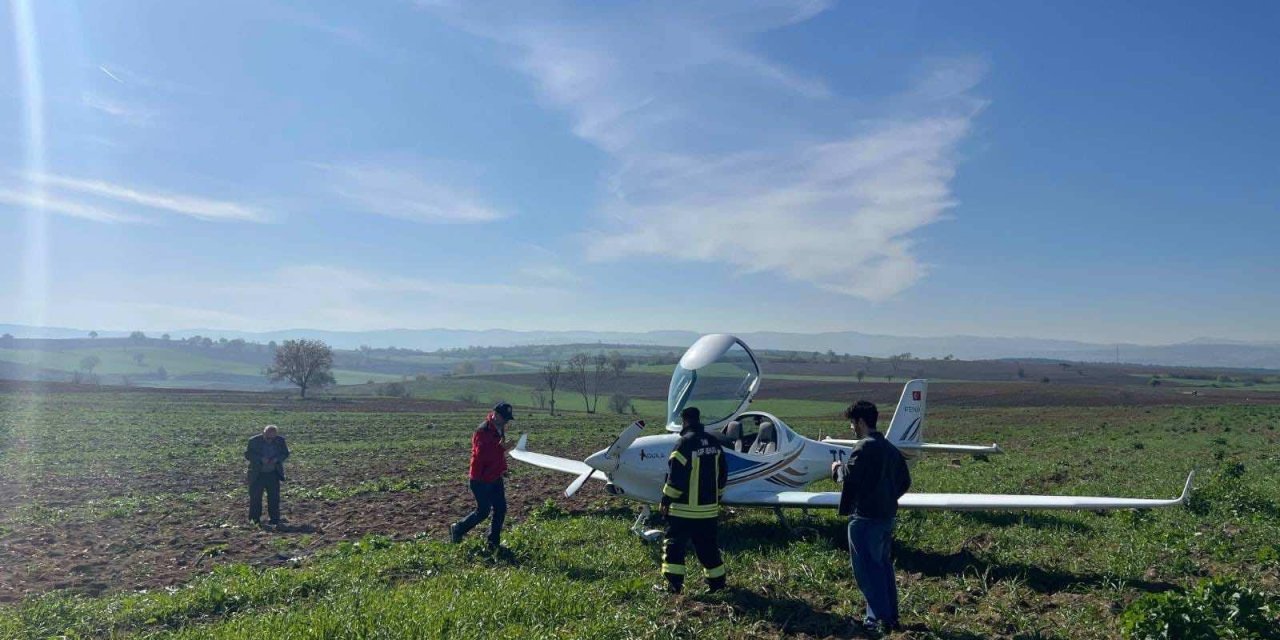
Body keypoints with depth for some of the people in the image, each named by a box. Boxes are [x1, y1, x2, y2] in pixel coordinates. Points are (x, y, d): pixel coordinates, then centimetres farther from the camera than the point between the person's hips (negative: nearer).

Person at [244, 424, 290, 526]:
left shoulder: (280, 440, -5)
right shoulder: (254, 441, -11)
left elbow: (286, 453, 3)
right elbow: (247, 454, -9)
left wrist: (277, 459, -17)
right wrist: (260, 459, -23)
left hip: (273, 474, 2)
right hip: (257, 475, -2)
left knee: (274, 497, 3)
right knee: (255, 496, 3)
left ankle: (274, 519, 13)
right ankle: (255, 519, 16)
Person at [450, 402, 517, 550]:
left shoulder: (498, 429, 7)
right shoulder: (483, 431, -21)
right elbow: (482, 455, -32)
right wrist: (502, 448, -34)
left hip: (495, 477, 9)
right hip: (481, 479, -9)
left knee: (500, 509, 7)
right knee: (483, 511, 0)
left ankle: (494, 543, 18)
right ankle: (457, 529, 22)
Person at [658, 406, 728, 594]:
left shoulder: (686, 442, -16)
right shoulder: (713, 442, 7)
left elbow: (675, 476, -17)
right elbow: (722, 474, 14)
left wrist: (666, 500, -8)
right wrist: (717, 497, 24)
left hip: (685, 508, -7)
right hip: (709, 508, 7)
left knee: (674, 544, 3)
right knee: (707, 546, 17)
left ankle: (674, 584, 2)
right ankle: (717, 582, 22)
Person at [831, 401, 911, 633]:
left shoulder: (865, 447, -16)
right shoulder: (890, 448, 12)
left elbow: (849, 477, -23)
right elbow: (904, 481, 16)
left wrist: (837, 469, -4)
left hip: (865, 517, -9)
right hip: (887, 515, 9)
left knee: (866, 568, -1)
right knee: (884, 565, 16)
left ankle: (879, 618, 1)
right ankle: (891, 616, 23)